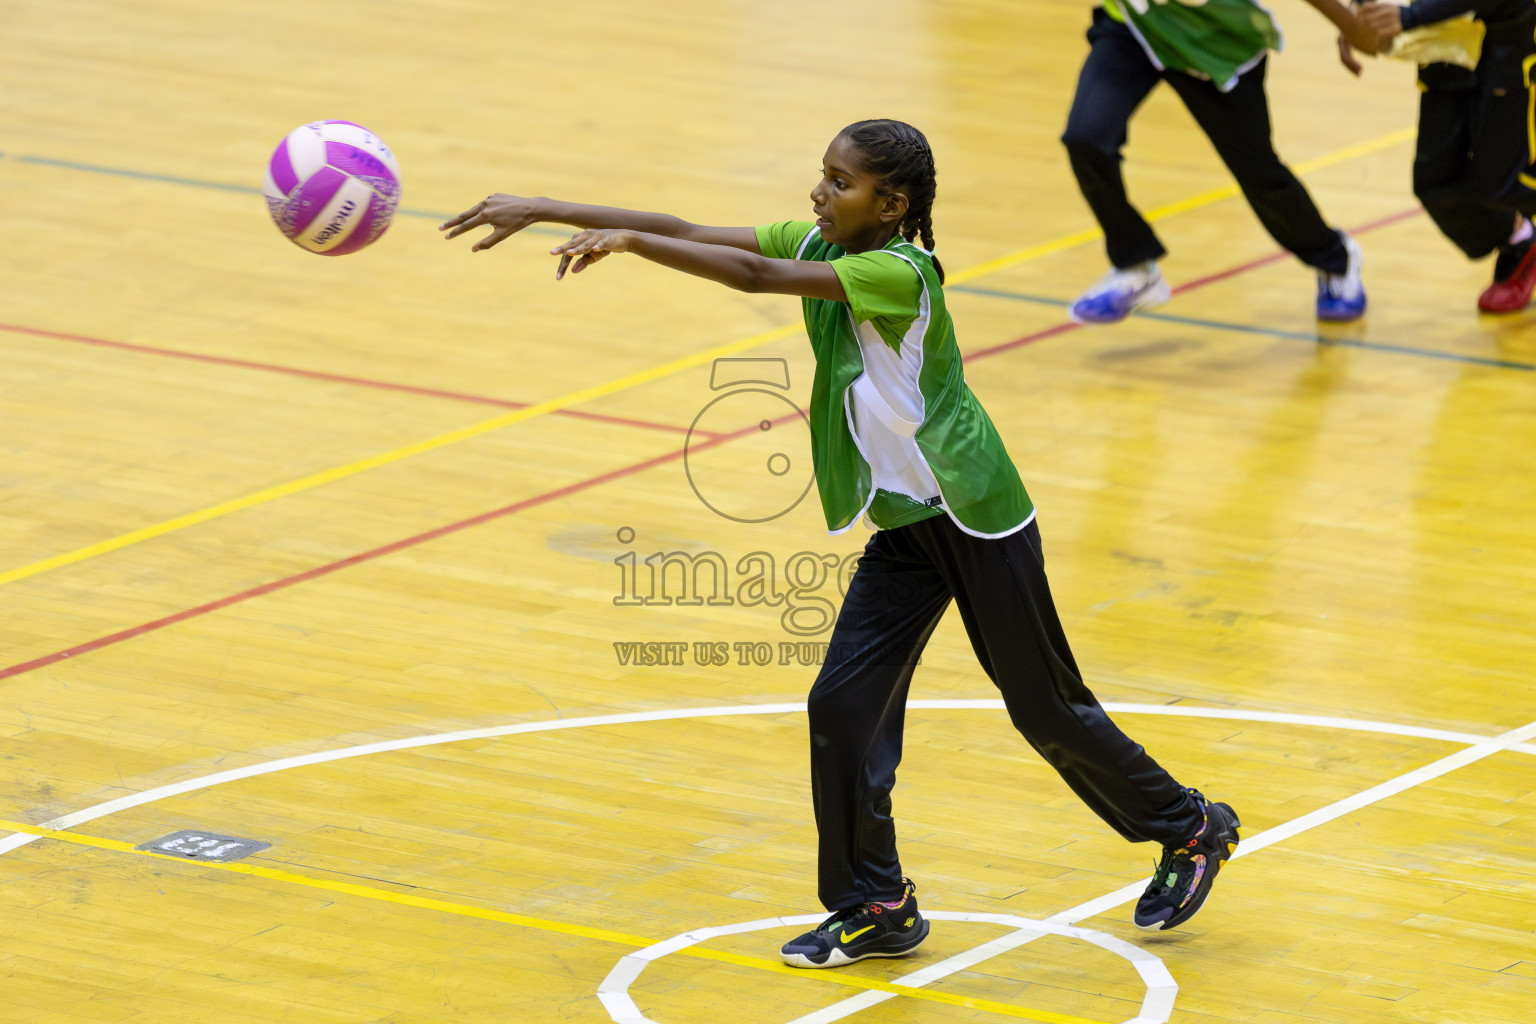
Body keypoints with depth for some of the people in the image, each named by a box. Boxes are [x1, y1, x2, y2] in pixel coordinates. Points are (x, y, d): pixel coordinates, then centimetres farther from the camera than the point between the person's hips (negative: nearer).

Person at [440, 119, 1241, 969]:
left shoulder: (901, 274, -24)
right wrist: (541, 212, -13)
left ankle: (1190, 830, 27)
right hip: (903, 524, 7)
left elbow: (758, 277, -35)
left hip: (978, 515, -7)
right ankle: (875, 908, 8)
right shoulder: (819, 246, -1)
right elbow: (687, 233, -6)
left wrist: (628, 243, -34)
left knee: (1046, 709, 5)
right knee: (843, 706, -3)